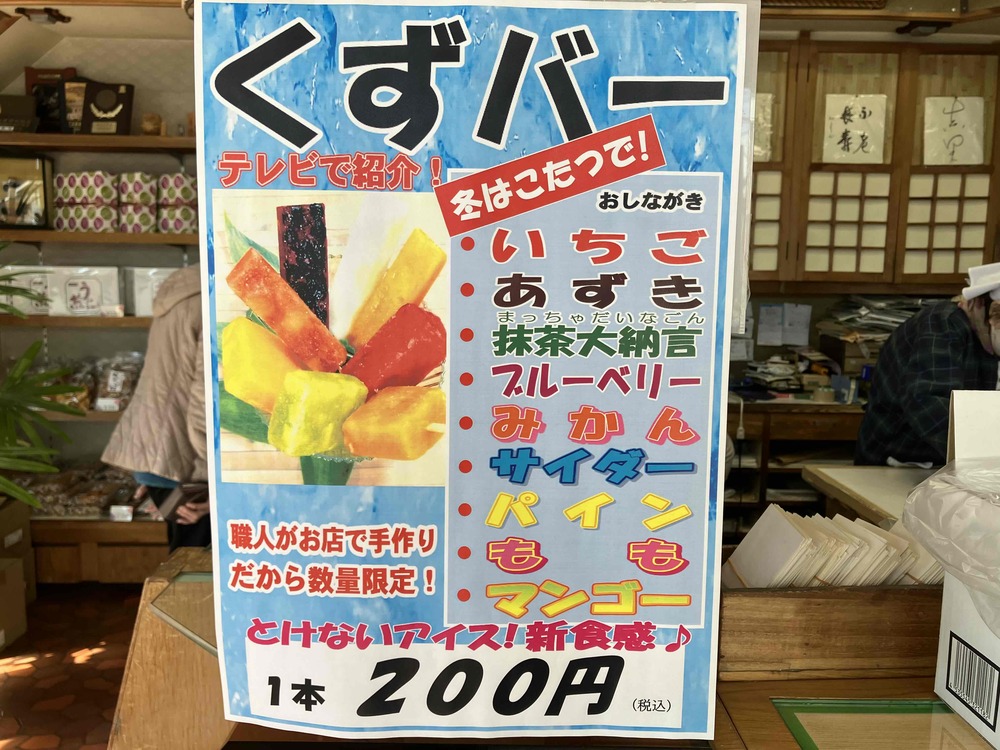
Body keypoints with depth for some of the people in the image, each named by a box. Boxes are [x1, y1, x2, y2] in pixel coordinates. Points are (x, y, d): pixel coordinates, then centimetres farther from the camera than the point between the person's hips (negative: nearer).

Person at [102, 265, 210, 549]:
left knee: (185, 553, 17)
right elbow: (206, 397, -20)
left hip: (153, 446, 10)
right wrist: (211, 477, -18)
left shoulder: (181, 295, 16)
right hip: (174, 453, -10)